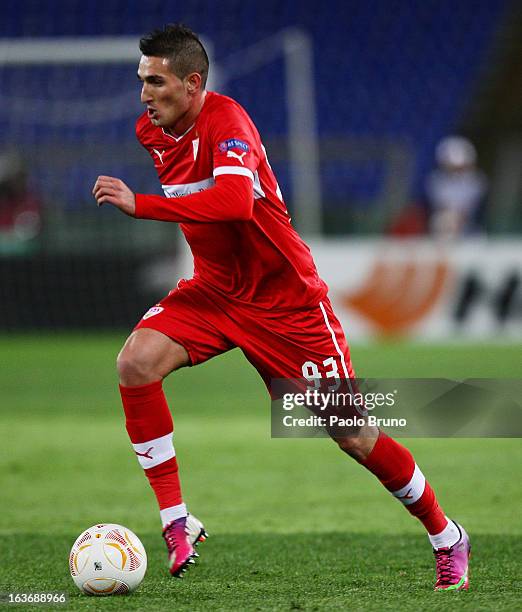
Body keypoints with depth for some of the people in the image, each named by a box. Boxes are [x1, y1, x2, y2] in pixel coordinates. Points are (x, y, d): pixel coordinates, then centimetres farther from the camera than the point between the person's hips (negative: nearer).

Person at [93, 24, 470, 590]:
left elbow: (236, 201, -44)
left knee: (351, 436, -1)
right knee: (136, 361, -21)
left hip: (284, 298, -6)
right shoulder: (150, 130, 0)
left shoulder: (225, 121, -24)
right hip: (214, 289, 6)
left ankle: (447, 538, 21)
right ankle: (176, 522, -14)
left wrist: (139, 204, -44)